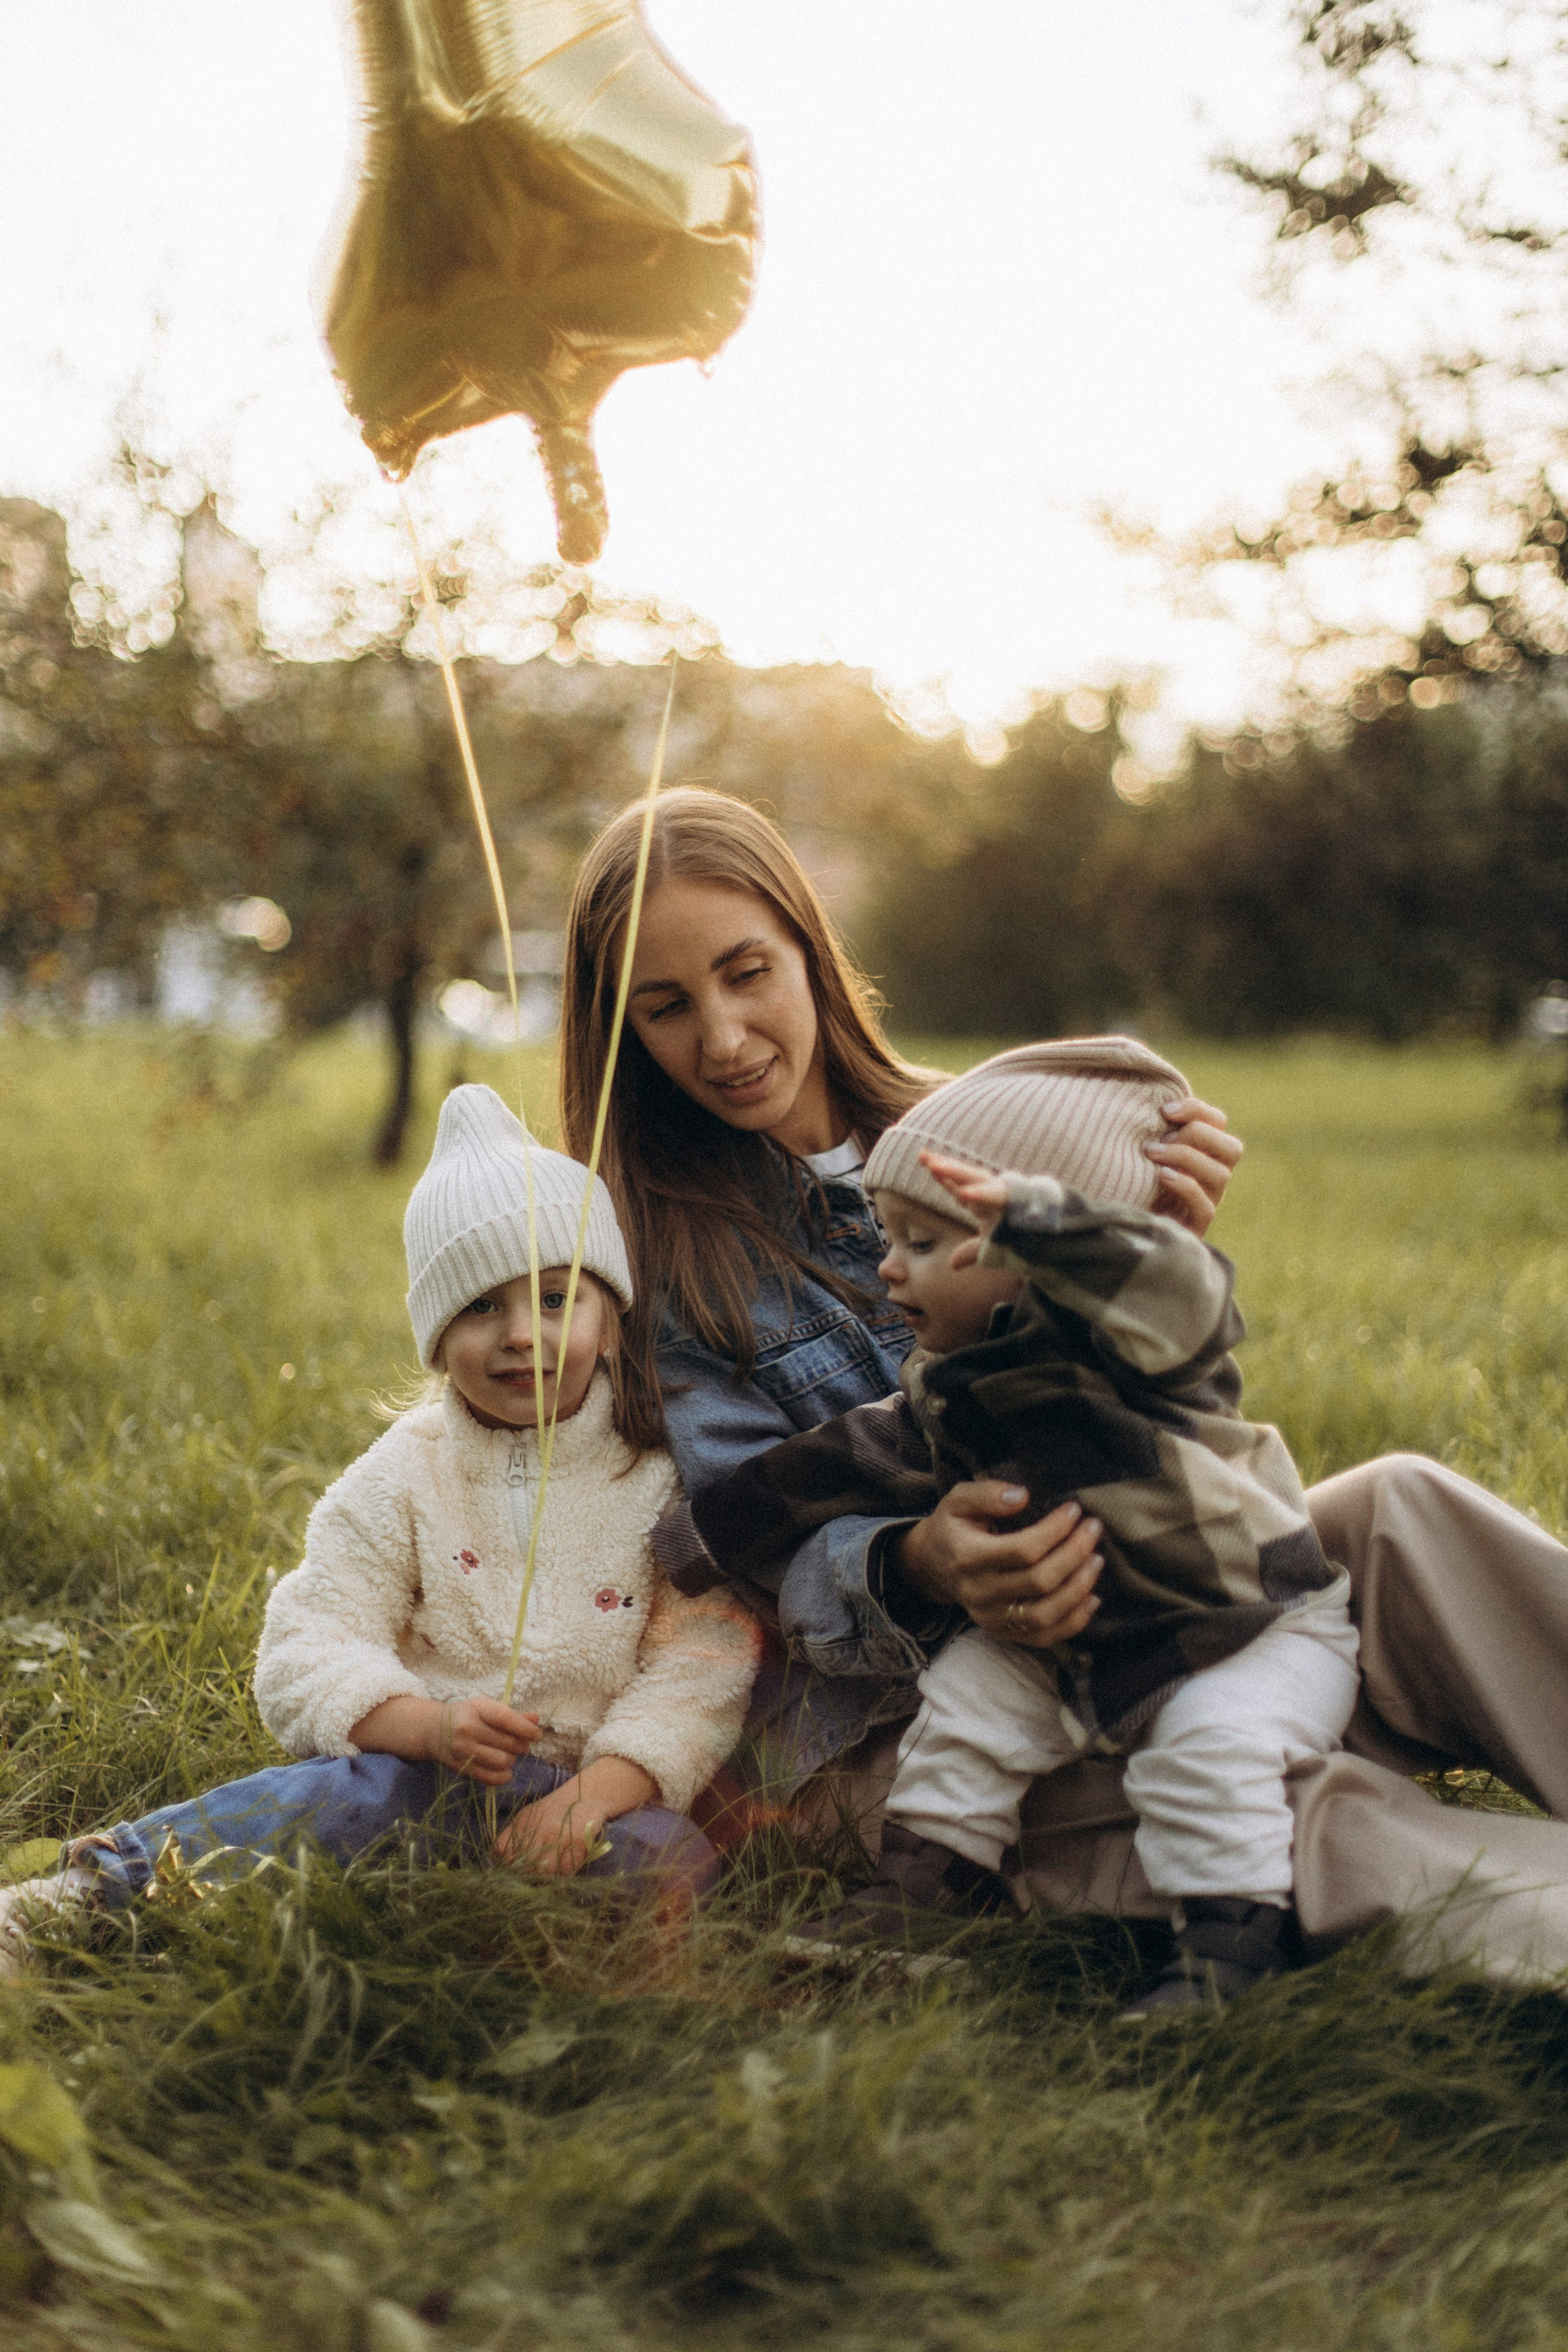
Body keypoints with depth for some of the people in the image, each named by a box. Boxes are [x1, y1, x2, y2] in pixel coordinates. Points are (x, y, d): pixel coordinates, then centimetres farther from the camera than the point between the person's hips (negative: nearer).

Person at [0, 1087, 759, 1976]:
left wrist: (596, 1792, -24)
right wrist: (433, 1727, -26)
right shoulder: (406, 1475, 3)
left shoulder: (668, 1479, 1)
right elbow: (310, 1653, -5)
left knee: (669, 1855, -31)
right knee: (368, 1785, -33)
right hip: (419, 1767, 0)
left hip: (600, 1782, 1)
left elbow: (702, 1666, -6)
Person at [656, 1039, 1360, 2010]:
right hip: (1079, 1644, 7)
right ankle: (928, 1869, 8)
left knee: (1209, 1740, -30)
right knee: (975, 1684, -4)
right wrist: (718, 1529, 20)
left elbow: (1177, 1295, -49)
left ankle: (1232, 1934, -17)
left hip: (1260, 1631, -7)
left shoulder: (1099, 1346, -25)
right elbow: (847, 1459, 13)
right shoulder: (945, 1388, 0)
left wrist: (1031, 1215, -60)